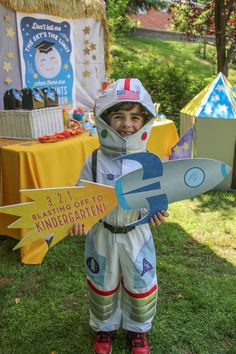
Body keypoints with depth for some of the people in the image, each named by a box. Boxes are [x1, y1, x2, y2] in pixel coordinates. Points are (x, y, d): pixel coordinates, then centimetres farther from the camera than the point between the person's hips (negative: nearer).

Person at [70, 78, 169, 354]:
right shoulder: (94, 162, -14)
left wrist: (154, 212, -26)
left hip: (136, 235, 1)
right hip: (102, 235, 0)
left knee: (139, 287, 19)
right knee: (103, 286, 21)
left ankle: (138, 328, 48)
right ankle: (104, 326, 50)